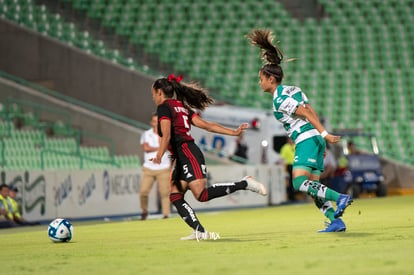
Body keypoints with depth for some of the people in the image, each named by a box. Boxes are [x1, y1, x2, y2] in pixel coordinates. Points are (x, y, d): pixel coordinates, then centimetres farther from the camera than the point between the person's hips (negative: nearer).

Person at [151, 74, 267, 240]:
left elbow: (166, 135, -17)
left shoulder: (164, 108, -2)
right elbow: (206, 125, 15)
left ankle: (244, 184, -19)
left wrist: (159, 155, -30)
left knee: (202, 195, -18)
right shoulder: (182, 107, 22)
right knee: (175, 197, 5)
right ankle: (200, 232, -4)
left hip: (186, 153, -9)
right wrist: (233, 132, 13)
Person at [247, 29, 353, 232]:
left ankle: (340, 198, -28)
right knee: (312, 186, 8)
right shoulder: (293, 89, 17)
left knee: (300, 183, -18)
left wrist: (324, 134, -18)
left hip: (305, 140, -9)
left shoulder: (279, 99, -9)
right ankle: (336, 221, 0)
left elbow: (306, 113, -16)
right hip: (314, 138, 9)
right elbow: (311, 113, 14)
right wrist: (322, 134, 14)